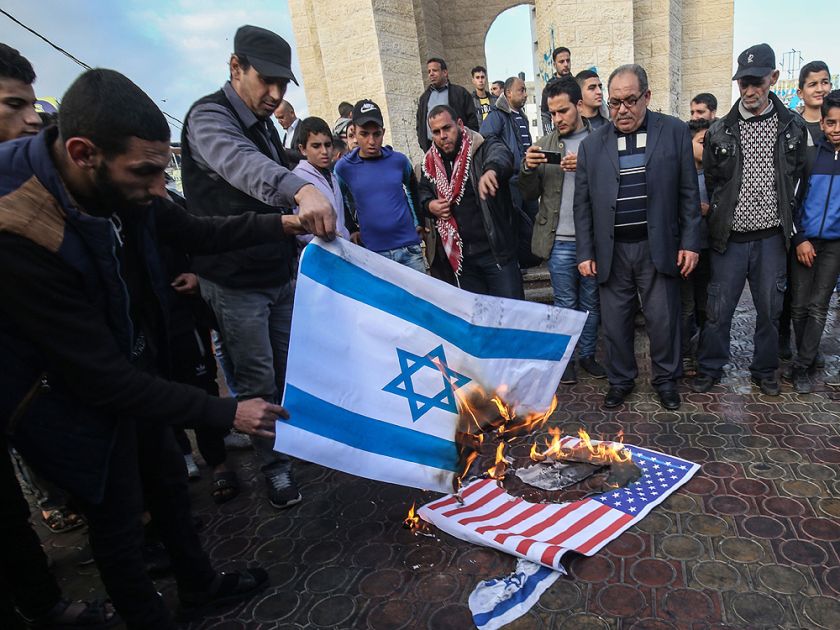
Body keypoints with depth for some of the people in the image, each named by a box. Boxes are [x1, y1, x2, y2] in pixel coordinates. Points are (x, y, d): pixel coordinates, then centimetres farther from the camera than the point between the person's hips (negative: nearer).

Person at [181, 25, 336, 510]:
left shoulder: (264, 125, 11)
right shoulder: (209, 117, -16)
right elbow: (242, 165, -41)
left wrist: (297, 250, 20)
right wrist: (300, 189, -59)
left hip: (281, 273, 8)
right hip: (236, 282, -7)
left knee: (288, 368, 18)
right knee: (258, 381, 3)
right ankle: (275, 465, 21)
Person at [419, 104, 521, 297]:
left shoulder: (483, 148, -9)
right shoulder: (431, 163, 8)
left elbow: (501, 154, -32)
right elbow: (423, 191, 26)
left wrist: (491, 170, -56)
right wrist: (429, 205, 2)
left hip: (496, 250, -5)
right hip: (461, 255, 5)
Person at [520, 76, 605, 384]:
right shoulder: (544, 144, 5)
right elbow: (529, 193, 3)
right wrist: (528, 168, -16)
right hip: (560, 241, 0)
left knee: (591, 302, 14)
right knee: (565, 304, 10)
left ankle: (587, 354, 31)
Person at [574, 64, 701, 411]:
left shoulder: (675, 132, 1)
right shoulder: (592, 144, 5)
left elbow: (688, 192, 2)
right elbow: (582, 204, 5)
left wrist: (690, 243, -3)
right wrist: (586, 253, 1)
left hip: (658, 247, -1)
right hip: (611, 250, 1)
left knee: (663, 320, 7)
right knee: (614, 321, 8)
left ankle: (665, 379, 29)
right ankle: (620, 380, 28)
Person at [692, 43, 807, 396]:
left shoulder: (793, 128, 3)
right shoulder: (720, 132, 0)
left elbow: (798, 176, 11)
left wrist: (783, 213, 7)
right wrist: (718, 215, 4)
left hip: (771, 237, 1)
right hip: (729, 237, -1)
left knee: (770, 309, 11)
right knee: (719, 309, 5)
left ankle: (765, 370, 29)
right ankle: (710, 368, 22)